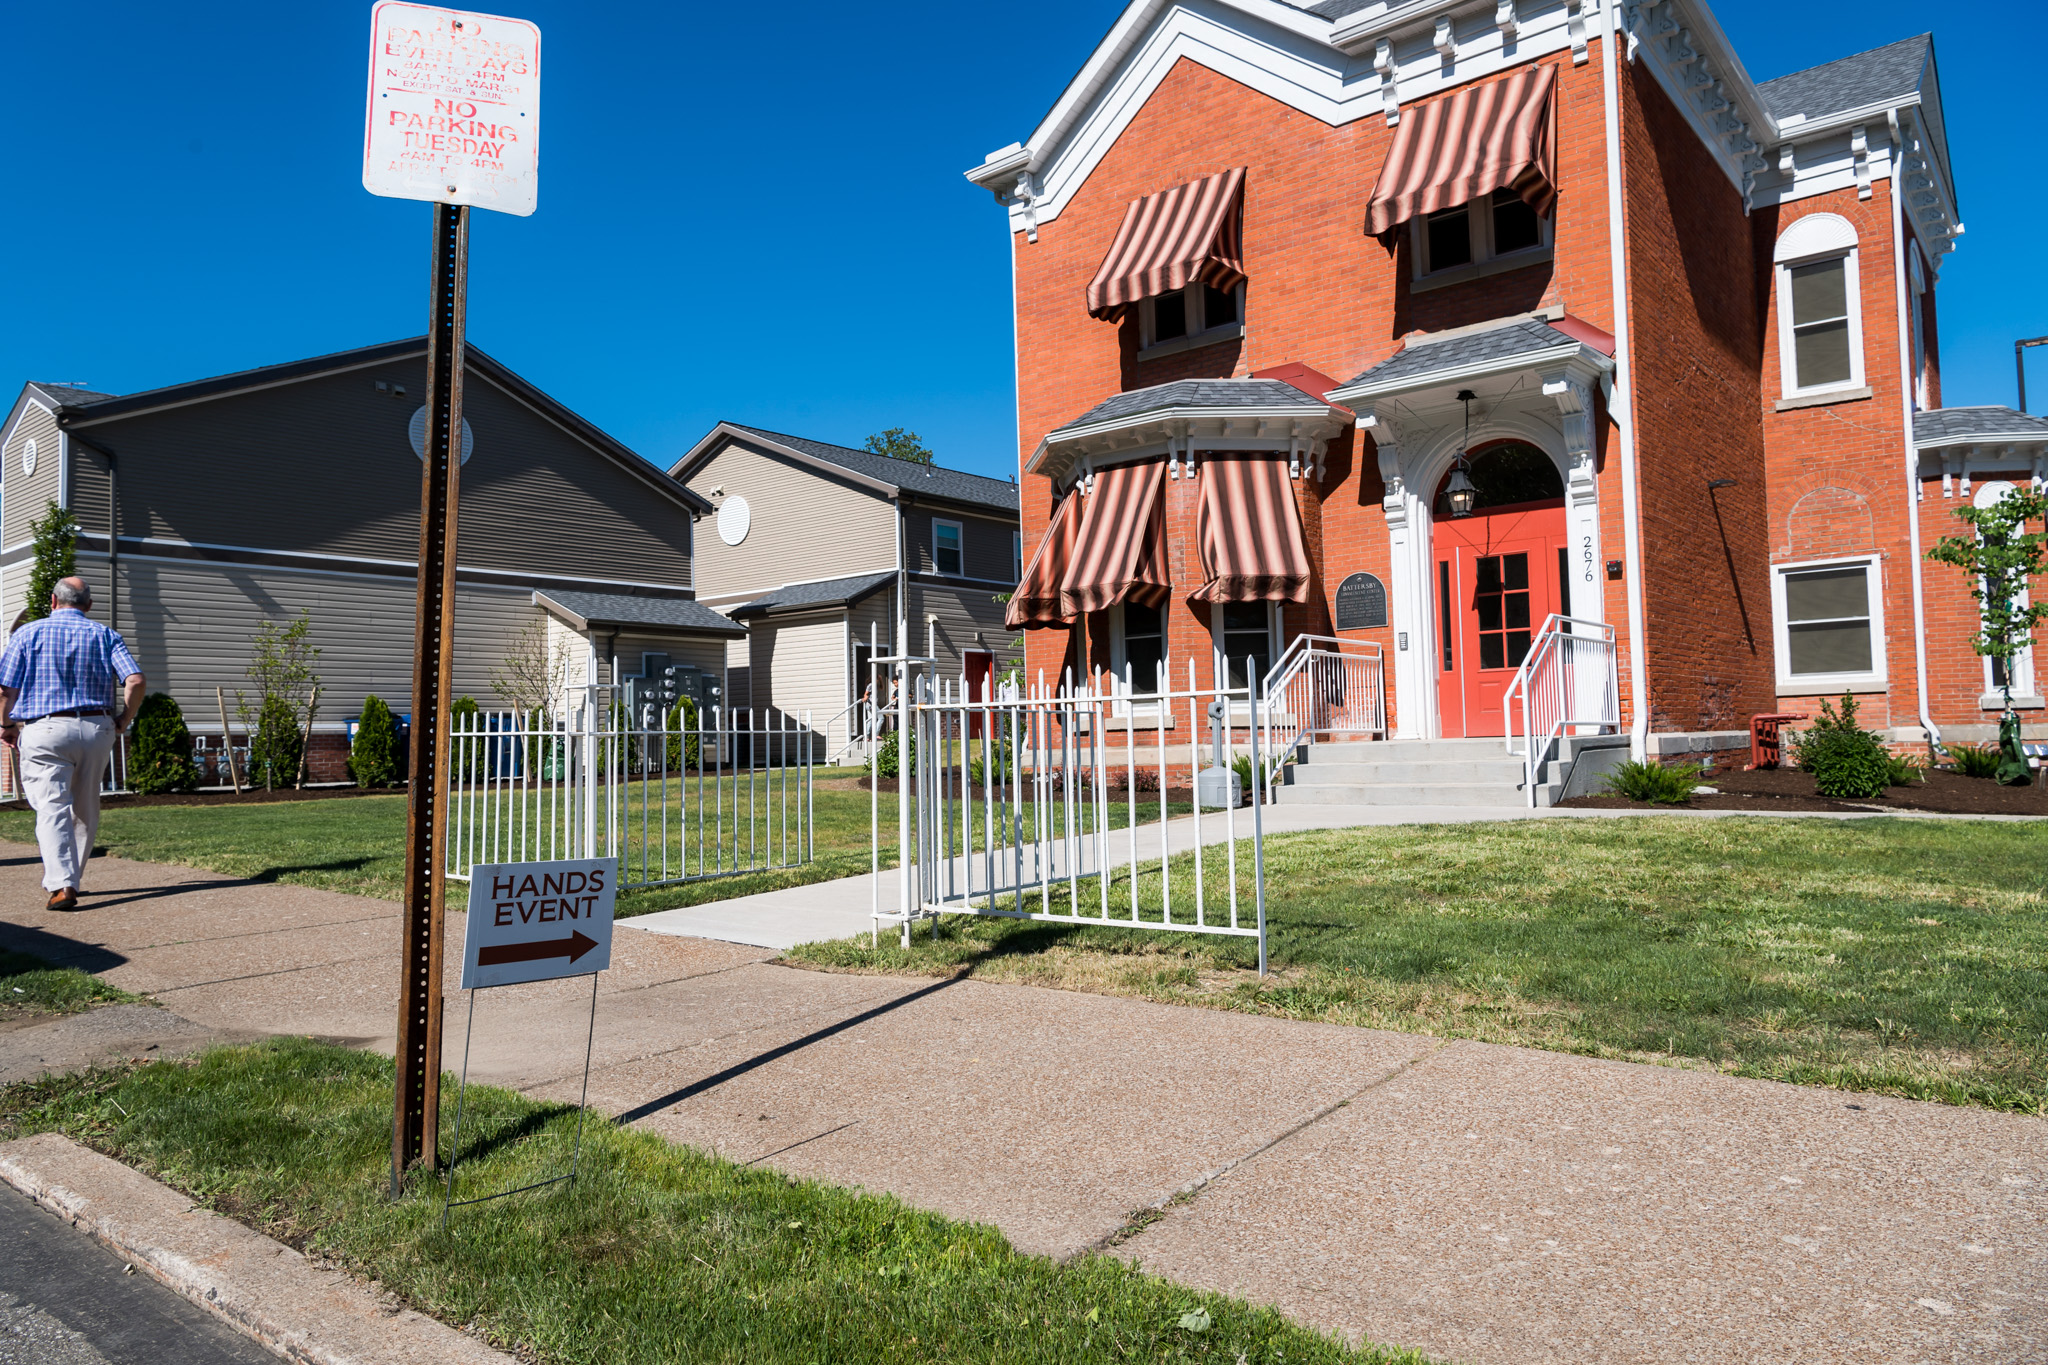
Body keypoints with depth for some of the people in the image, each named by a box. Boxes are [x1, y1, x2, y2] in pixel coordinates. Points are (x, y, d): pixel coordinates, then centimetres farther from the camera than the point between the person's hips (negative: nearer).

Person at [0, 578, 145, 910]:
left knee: (52, 809, -6)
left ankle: (61, 885, -19)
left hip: (45, 731, -2)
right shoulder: (105, 636, 7)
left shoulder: (28, 633, 4)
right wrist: (122, 721, 5)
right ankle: (71, 879, 24)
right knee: (85, 810, 14)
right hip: (96, 729, 2)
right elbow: (136, 681, -7)